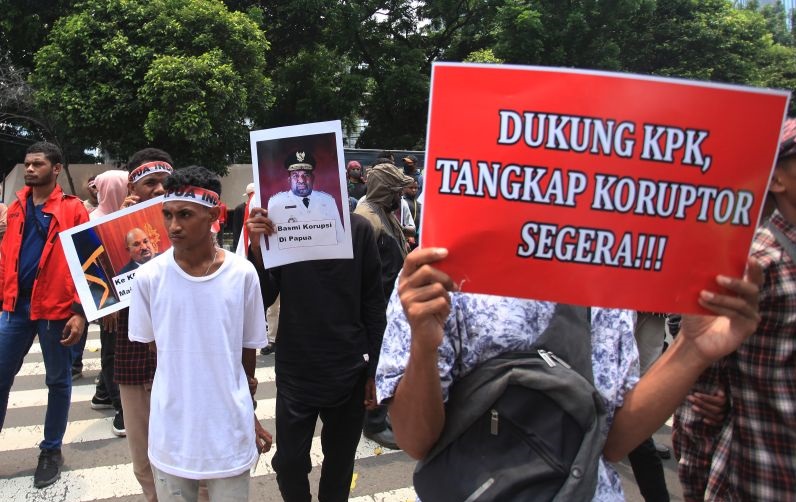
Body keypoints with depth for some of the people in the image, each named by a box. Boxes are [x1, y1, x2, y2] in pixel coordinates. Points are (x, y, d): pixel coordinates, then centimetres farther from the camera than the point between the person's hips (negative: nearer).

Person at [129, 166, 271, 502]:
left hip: (230, 428, 0)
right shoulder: (149, 277, -9)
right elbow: (157, 348, 6)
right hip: (172, 432, 1)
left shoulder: (243, 274, -9)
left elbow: (248, 351, 3)